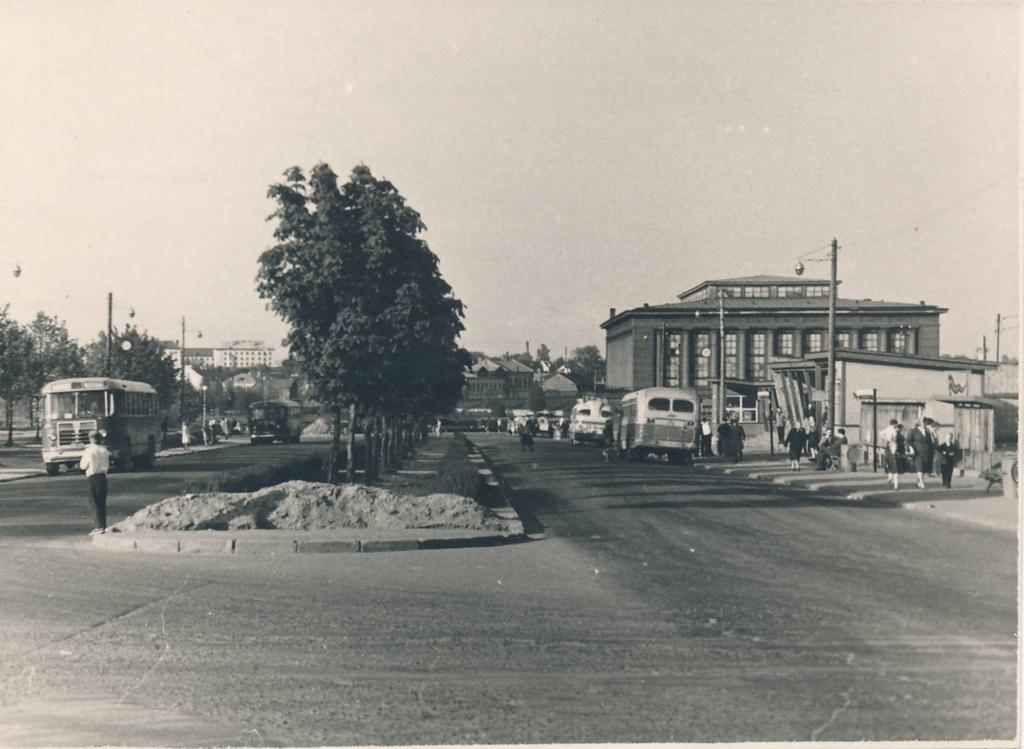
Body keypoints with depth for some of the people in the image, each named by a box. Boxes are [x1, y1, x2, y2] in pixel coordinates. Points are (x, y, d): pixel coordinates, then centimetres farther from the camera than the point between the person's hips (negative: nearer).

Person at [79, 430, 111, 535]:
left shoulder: (89, 451, -9)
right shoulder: (105, 451, 4)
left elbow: (83, 466, -2)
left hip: (93, 477, -4)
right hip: (103, 476, 4)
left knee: (95, 503, -1)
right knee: (102, 503, 9)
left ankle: (100, 526, -6)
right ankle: (103, 526, 10)